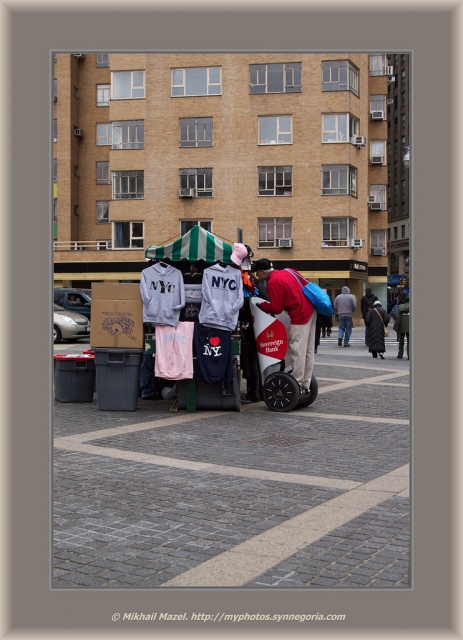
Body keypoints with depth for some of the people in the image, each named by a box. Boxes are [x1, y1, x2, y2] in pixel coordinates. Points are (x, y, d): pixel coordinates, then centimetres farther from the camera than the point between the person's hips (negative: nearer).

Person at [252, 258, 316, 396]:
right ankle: (305, 386, 20)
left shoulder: (273, 283, -13)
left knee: (297, 351, -5)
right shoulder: (287, 272, 14)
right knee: (308, 352, 13)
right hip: (310, 311, 10)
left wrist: (261, 305, 4)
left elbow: (276, 308, -11)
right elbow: (306, 284, 18)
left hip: (300, 315, -10)